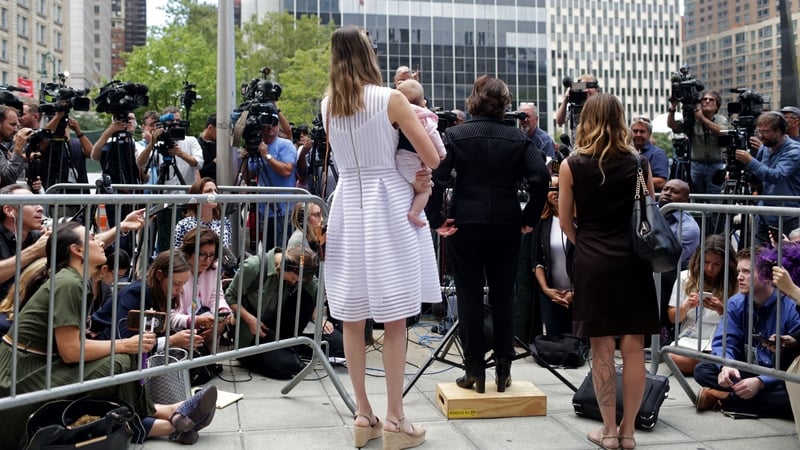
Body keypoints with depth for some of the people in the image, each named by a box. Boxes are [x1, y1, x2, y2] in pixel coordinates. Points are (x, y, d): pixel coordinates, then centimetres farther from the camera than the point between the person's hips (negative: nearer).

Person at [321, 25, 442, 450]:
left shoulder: (327, 104, 7)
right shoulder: (391, 99, -7)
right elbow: (433, 159, -5)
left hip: (348, 204, 5)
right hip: (388, 204, -4)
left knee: (352, 319, 9)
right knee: (394, 319, 1)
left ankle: (363, 415, 16)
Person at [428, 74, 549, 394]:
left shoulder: (455, 135, -4)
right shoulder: (518, 138, 1)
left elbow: (436, 178, -14)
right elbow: (540, 177, -10)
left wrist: (437, 219, -7)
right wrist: (529, 219, -2)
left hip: (465, 225, -1)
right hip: (506, 227, 2)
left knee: (469, 296, 6)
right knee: (503, 296, 10)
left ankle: (474, 371, 9)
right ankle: (503, 371, 16)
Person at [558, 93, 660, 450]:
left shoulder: (572, 165, -3)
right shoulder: (638, 163, 1)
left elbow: (566, 223, 2)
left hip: (592, 264, -1)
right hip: (634, 260, 1)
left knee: (602, 349, 6)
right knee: (633, 347, 7)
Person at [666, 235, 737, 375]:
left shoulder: (733, 284, 1)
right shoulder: (685, 277, 7)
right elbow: (672, 318, 10)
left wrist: (721, 310, -19)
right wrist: (686, 307, -12)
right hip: (689, 338, 2)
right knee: (674, 358, -33)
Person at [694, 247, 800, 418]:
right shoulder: (736, 303, 1)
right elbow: (724, 342, -4)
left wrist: (760, 382, -33)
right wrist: (726, 365, -28)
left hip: (778, 380, -3)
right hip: (748, 372, 4)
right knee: (702, 370, -18)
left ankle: (723, 398, -26)